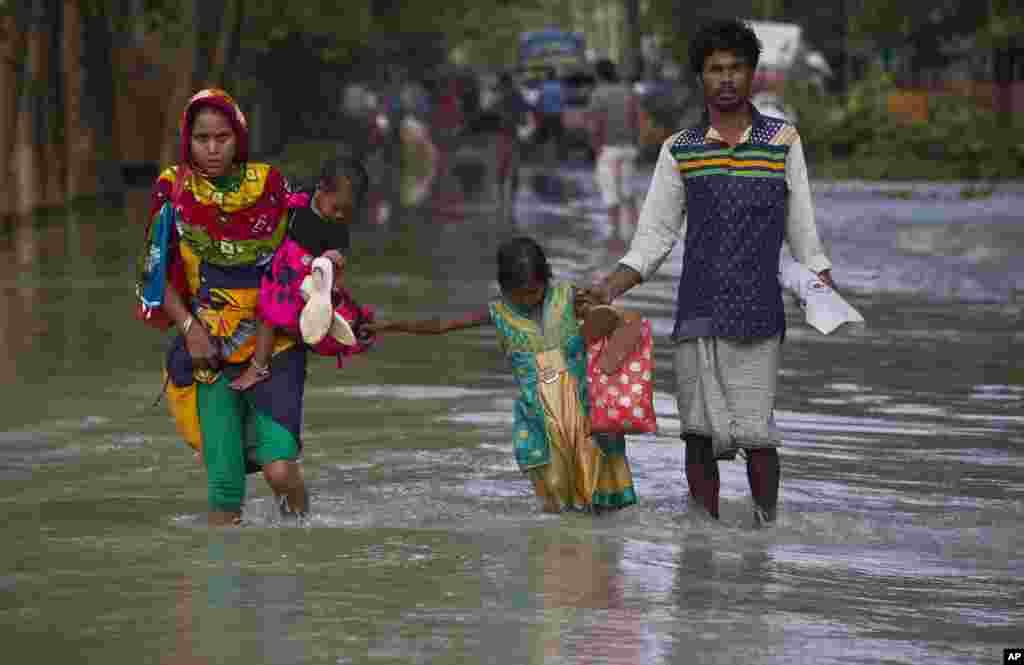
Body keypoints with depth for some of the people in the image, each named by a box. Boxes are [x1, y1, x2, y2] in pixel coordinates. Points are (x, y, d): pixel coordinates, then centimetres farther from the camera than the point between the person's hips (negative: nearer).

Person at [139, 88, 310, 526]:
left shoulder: (269, 184, 1)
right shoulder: (172, 191, 0)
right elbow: (161, 276, 2)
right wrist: (190, 327, -12)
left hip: (274, 341, 0)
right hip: (210, 346, 0)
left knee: (279, 469, -13)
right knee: (224, 476, -5)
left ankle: (301, 530, 20)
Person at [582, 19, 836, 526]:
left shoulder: (783, 141, 6)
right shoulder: (679, 151, 8)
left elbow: (802, 228, 10)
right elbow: (654, 237, 10)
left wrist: (829, 296, 1)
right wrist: (607, 290, -3)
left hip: (759, 314, -1)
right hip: (697, 314, 1)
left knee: (755, 433, -9)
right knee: (701, 433, 1)